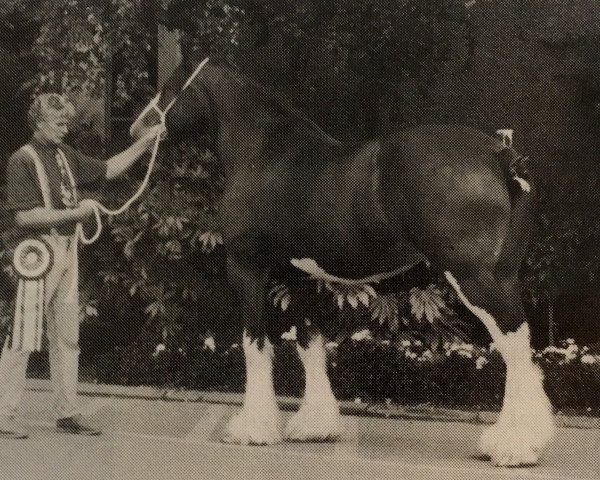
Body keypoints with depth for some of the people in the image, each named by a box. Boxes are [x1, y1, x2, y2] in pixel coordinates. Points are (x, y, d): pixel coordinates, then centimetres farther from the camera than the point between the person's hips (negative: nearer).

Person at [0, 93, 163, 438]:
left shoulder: (66, 156, 11)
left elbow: (108, 170, 20)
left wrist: (145, 143, 12)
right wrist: (76, 212, -16)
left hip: (67, 251, 8)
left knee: (67, 337, 10)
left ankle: (67, 413, 18)